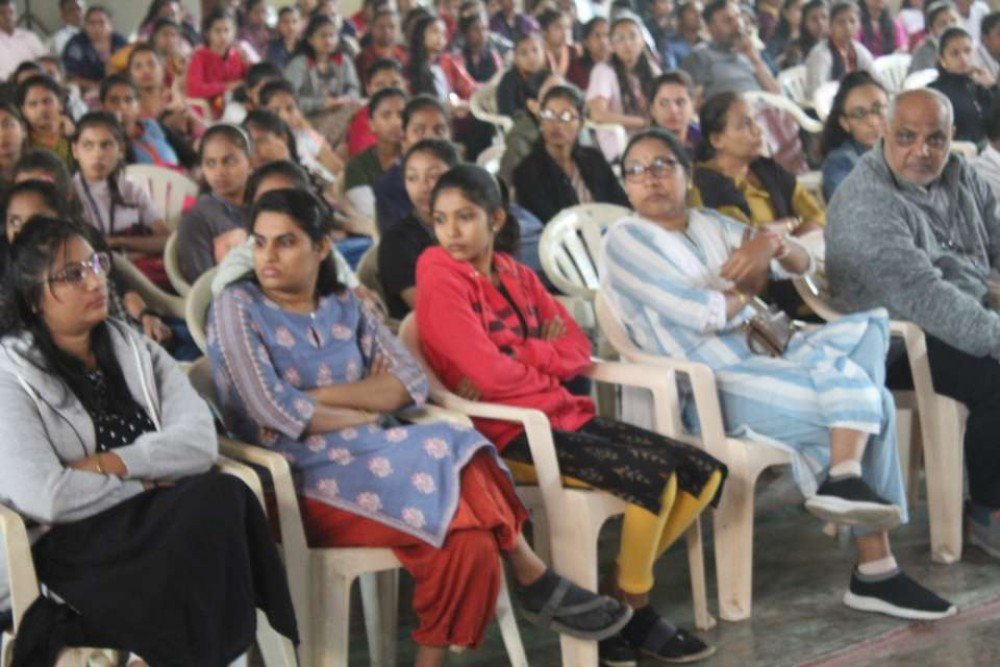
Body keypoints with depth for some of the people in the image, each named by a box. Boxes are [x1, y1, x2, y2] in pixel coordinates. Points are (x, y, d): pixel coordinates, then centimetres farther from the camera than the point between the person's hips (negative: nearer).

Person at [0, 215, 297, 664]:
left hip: (158, 520, 5)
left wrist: (106, 465, -12)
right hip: (75, 542, -4)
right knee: (214, 504, -31)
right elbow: (43, 497, -16)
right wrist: (144, 484, -6)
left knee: (225, 495, -31)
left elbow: (201, 442, -2)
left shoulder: (135, 349, 15)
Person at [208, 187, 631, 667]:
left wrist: (315, 397, -11)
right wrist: (367, 410, -4)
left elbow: (412, 382, 1)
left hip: (373, 460, 5)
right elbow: (273, 410, -12)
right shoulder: (236, 308, -1)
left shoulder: (344, 305, 13)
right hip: (303, 481, -5)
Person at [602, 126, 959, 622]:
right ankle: (874, 568, -12)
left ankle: (845, 479, -19)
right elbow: (706, 315, -15)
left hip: (763, 357, 7)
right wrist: (749, 287, 4)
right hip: (710, 391, -7)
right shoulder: (626, 240, -4)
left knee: (869, 324, -10)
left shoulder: (711, 226, 17)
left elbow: (802, 265, 12)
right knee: (864, 396, -17)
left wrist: (774, 244, -9)